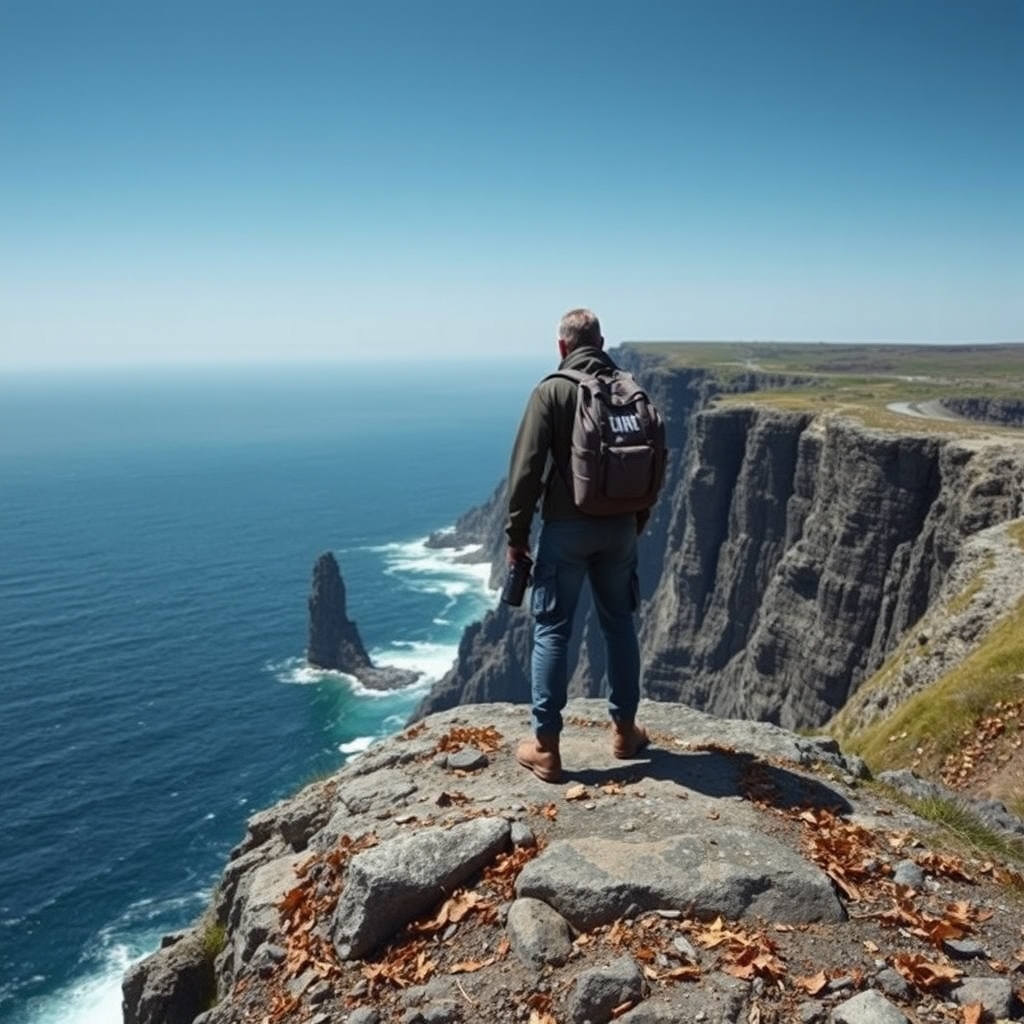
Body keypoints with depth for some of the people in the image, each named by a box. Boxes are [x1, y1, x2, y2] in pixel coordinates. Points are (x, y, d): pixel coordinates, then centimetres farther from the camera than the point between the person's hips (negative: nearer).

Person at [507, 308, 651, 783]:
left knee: (552, 630, 2)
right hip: (619, 528, 5)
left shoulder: (551, 391, -8)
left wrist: (517, 532, -4)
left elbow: (527, 467, -12)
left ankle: (545, 747, 4)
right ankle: (625, 730, 26)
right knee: (619, 624, 16)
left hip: (567, 528, -4)